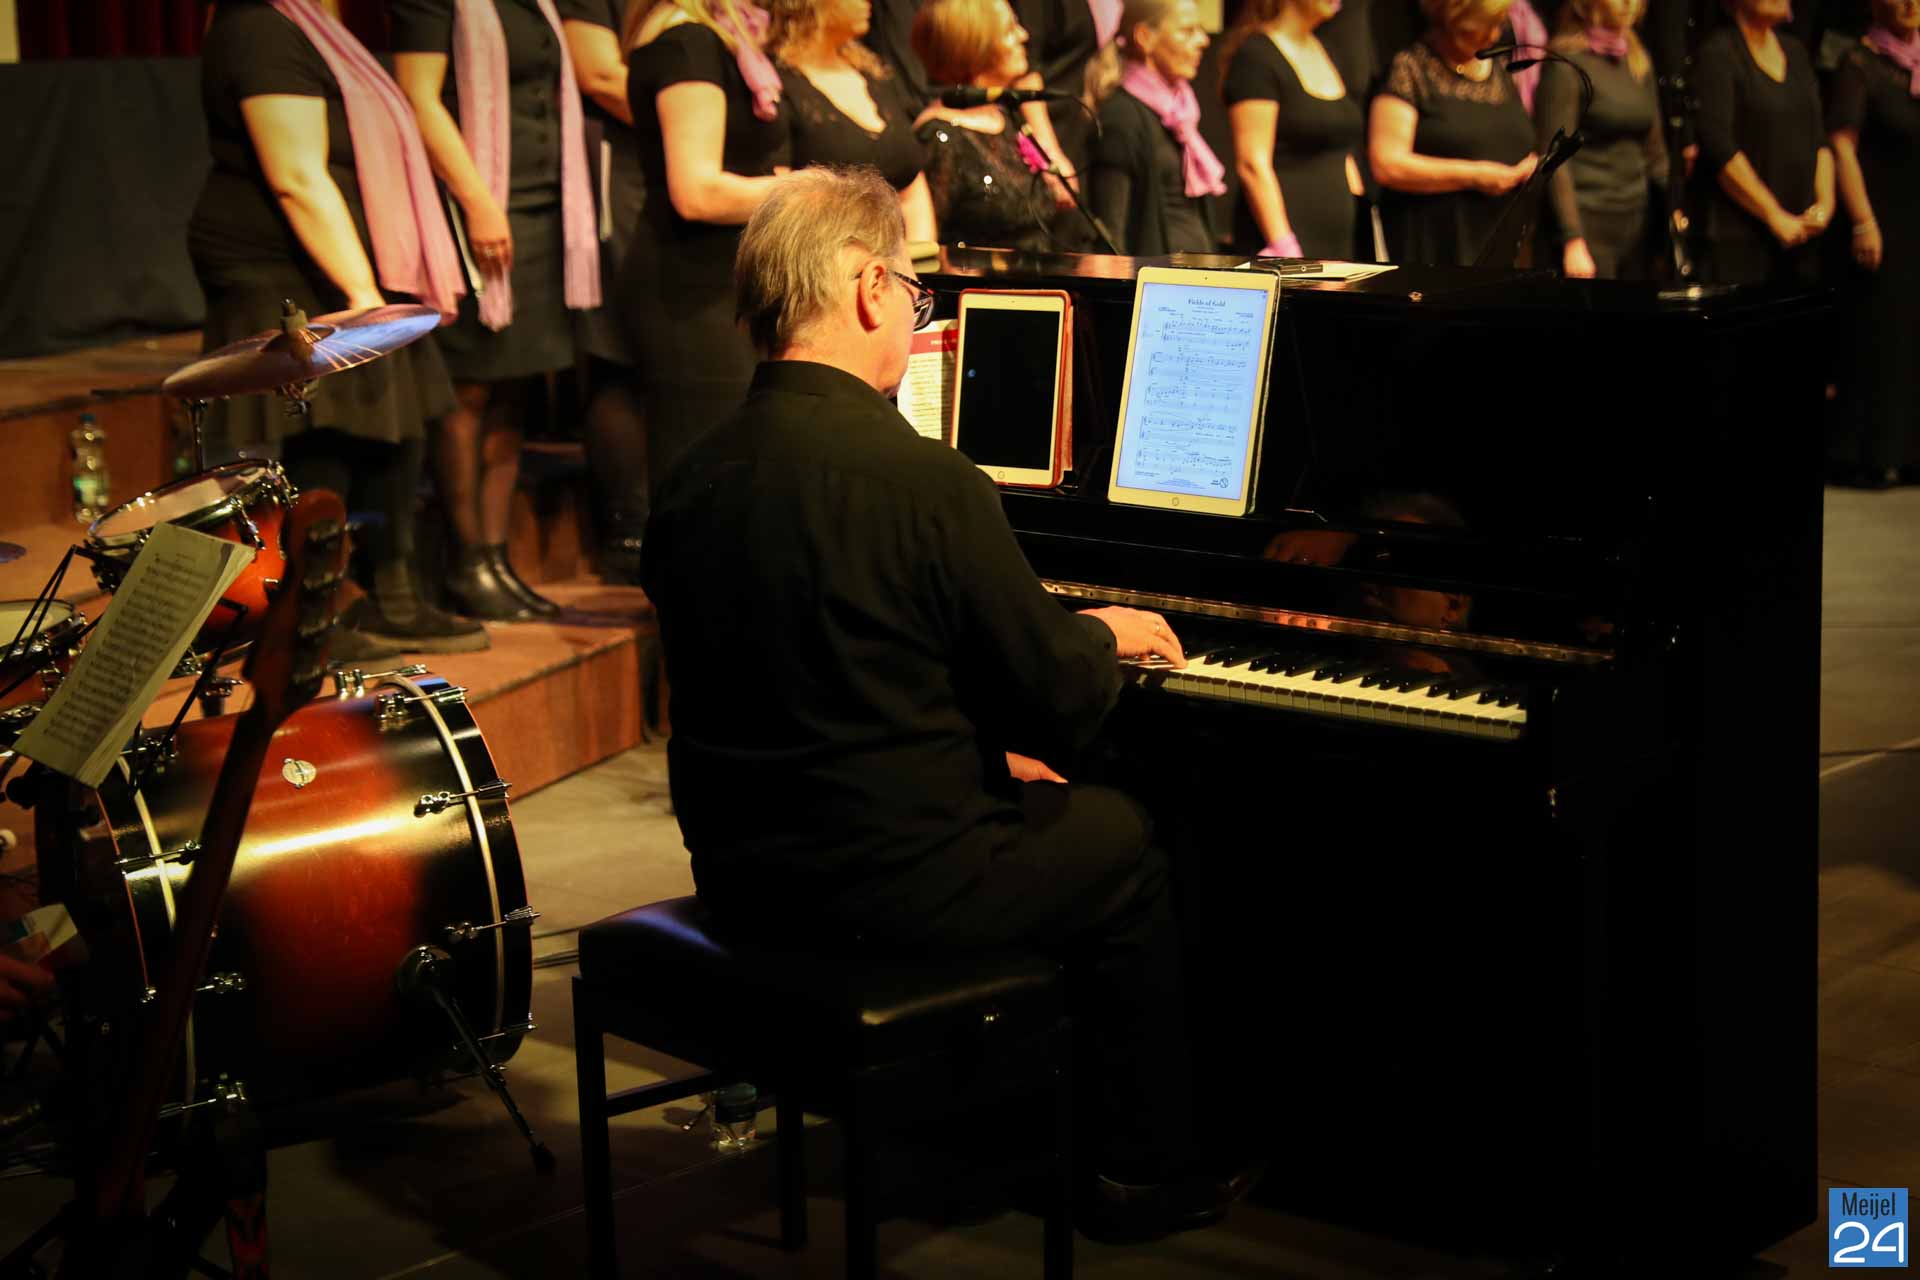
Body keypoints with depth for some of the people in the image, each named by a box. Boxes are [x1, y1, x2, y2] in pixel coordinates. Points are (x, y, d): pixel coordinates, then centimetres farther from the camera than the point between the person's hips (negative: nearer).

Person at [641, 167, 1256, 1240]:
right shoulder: (930, 483, -22)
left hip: (742, 869, 7)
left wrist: (984, 751, 17)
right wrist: (1105, 635, 10)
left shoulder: (693, 481, 0)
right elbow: (1060, 698, -12)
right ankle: (1144, 1171, 29)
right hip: (895, 885, -7)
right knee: (1127, 842, 19)